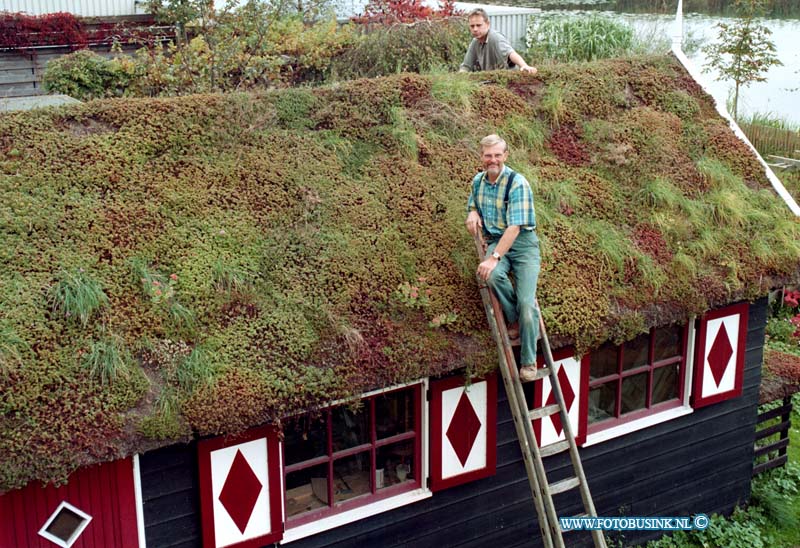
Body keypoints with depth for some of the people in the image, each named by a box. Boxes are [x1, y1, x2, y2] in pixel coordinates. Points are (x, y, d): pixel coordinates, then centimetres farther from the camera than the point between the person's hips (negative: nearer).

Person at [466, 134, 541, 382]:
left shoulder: (518, 183, -17)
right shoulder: (478, 180, 5)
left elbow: (515, 226, -24)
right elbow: (473, 204, 26)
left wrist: (494, 257, -32)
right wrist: (472, 212, -1)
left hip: (522, 243, -4)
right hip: (496, 241, 4)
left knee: (527, 302, -16)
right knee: (493, 275, -32)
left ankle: (528, 361, 0)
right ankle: (515, 319, -4)